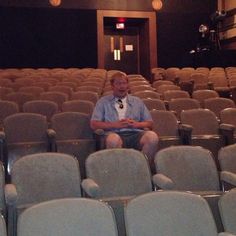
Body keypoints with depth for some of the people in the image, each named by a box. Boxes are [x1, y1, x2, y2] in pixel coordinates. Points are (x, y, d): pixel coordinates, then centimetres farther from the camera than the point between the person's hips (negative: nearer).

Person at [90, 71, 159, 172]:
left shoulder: (137, 101, 27)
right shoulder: (103, 102, 20)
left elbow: (149, 123, 22)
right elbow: (93, 124, 8)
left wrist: (137, 124, -1)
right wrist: (115, 124, -4)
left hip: (135, 133, 2)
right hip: (115, 133, -2)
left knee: (152, 136, -33)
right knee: (113, 139, -41)